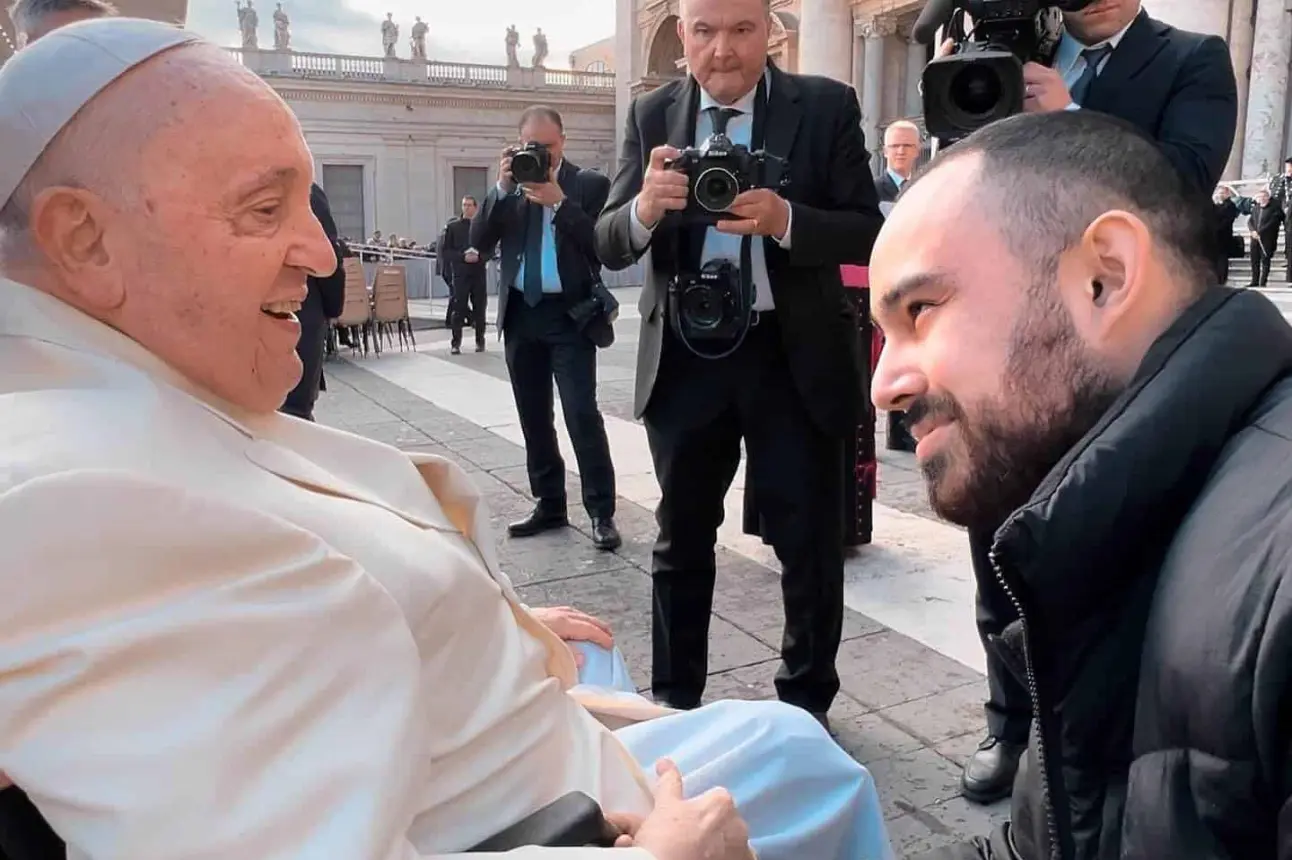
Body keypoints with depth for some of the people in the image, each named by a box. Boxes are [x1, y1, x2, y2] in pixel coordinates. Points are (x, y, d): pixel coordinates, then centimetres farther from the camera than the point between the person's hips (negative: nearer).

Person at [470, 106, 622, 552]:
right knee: (533, 417, 10)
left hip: (569, 314, -5)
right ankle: (549, 504, 22)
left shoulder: (589, 183, -1)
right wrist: (502, 189, -10)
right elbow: (479, 241, 1)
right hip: (520, 314, 5)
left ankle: (601, 512, -2)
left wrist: (559, 202, -19)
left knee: (582, 413, -9)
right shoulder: (509, 184, 10)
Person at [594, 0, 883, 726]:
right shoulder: (652, 115, 2)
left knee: (811, 542, 8)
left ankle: (806, 705, 30)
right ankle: (674, 700, 34)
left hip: (795, 355, -2)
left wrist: (782, 219, -27)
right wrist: (645, 207, -24)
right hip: (683, 355, 2)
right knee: (682, 540, 15)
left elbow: (868, 232, -9)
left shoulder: (827, 107, -4)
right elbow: (608, 244, -2)